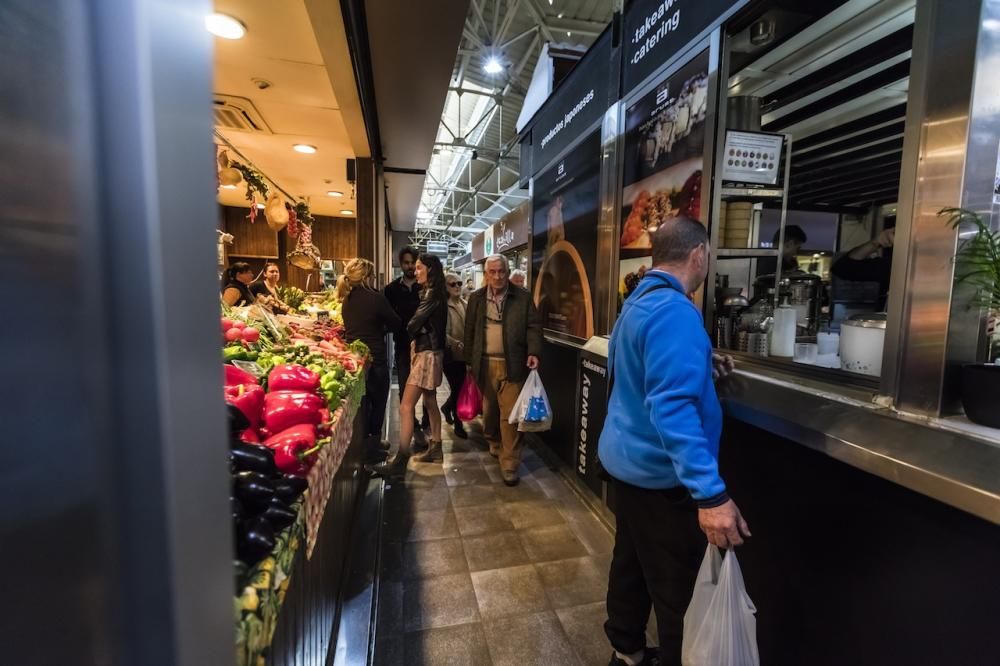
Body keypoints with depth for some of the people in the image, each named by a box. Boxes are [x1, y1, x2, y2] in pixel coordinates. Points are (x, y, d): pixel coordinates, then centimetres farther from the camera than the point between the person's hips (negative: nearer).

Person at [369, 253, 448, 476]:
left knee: (406, 406, -10)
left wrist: (409, 333, 5)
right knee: (430, 402, 16)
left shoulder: (431, 293, -15)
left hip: (426, 354, -10)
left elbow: (415, 323, -15)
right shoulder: (434, 293, 14)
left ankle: (400, 461, -6)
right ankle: (435, 448, 27)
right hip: (429, 352, 10)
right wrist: (415, 340, -3)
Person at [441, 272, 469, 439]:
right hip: (452, 354, -6)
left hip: (466, 354, 6)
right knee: (457, 389, 3)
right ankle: (458, 425, 22)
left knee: (462, 387, 14)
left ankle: (447, 407, 44)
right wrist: (457, 344, -29)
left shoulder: (465, 304, 8)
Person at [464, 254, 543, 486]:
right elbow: (470, 331, 10)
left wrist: (533, 352, -16)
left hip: (512, 365, -3)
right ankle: (494, 444, 43)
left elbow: (534, 326, -1)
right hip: (485, 365, 3)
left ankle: (509, 465, 7)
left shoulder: (523, 297, 1)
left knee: (510, 415, -3)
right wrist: (470, 362, 9)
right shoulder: (476, 298, 8)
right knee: (489, 411, 17)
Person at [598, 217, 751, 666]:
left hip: (627, 459, 10)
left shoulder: (637, 303, 7)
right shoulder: (675, 311, -24)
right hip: (660, 474, -10)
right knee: (677, 589, 10)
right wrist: (710, 493, -34)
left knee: (631, 562, 24)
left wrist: (700, 368, 16)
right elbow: (672, 407, -33)